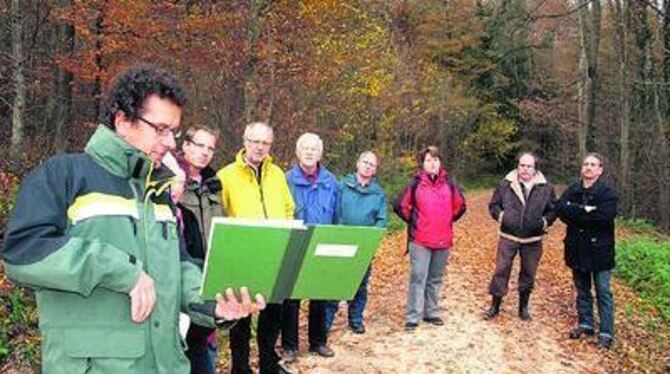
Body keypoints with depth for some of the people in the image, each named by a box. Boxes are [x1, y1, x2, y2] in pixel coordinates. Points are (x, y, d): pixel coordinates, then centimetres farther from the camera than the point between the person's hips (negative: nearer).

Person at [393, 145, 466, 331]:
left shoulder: (448, 184, 5)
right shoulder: (415, 183, -5)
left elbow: (460, 205, 18)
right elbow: (400, 206, 0)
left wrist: (448, 220, 12)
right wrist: (412, 221, 2)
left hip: (443, 240, 4)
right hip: (420, 240, -4)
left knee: (435, 280, 13)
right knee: (418, 279, -3)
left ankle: (431, 313, 26)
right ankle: (412, 318, 3)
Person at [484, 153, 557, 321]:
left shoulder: (546, 188, 0)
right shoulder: (506, 185, -2)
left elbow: (553, 210, 8)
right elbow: (493, 205, 5)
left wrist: (544, 222, -9)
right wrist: (501, 216, -12)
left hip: (533, 240, 1)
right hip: (508, 237, -1)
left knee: (528, 274, 11)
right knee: (501, 270, 1)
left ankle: (523, 307, 28)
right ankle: (495, 305, 16)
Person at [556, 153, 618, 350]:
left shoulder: (608, 192, -8)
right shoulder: (572, 190, 6)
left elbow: (605, 216, -23)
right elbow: (560, 209, -10)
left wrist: (575, 214, -15)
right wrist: (585, 210, -22)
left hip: (599, 249, -4)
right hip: (577, 249, 5)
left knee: (603, 292, 1)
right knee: (582, 290, 16)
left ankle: (606, 333, 8)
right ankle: (586, 324, 29)